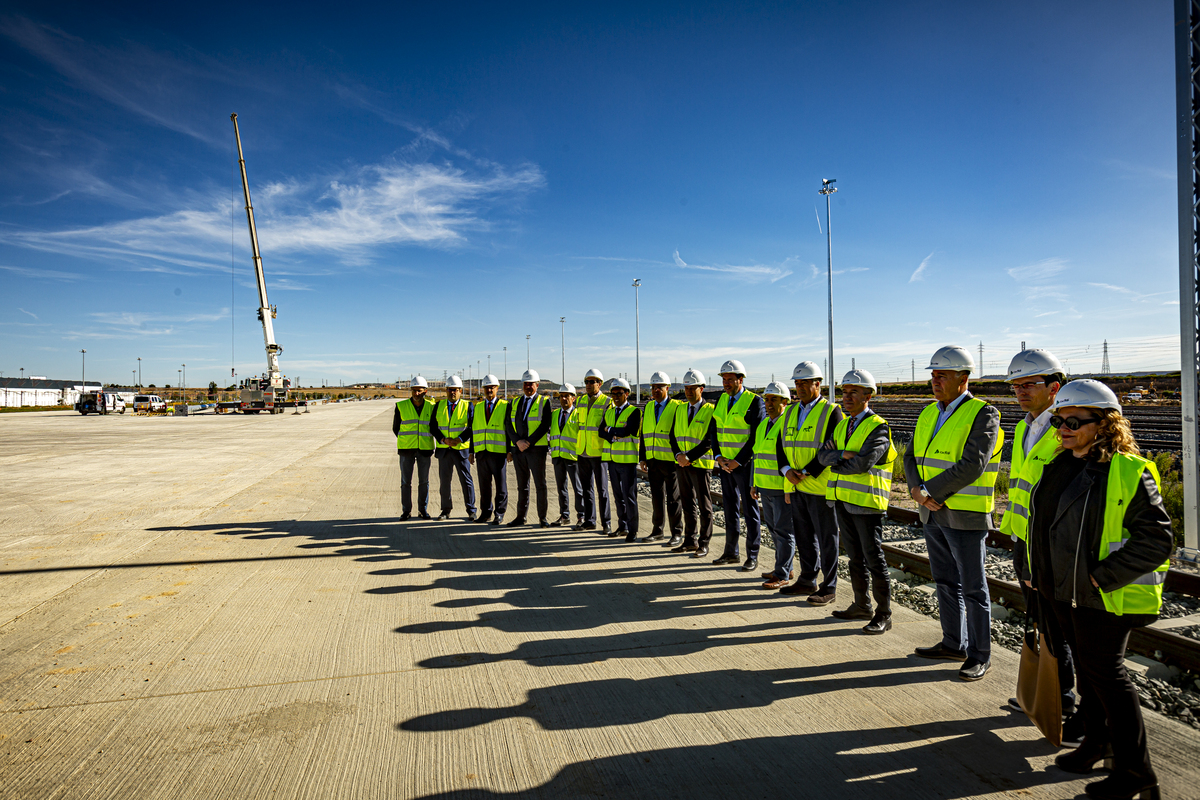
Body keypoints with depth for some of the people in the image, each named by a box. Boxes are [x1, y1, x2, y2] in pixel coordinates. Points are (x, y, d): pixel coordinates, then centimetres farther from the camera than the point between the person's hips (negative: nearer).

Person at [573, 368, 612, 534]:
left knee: (602, 489, -1)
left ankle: (606, 523, 7)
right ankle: (589, 521, 22)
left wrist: (608, 450, -10)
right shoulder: (581, 400, 11)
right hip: (582, 452, 6)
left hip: (598, 452, -6)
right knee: (586, 488, 12)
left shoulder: (607, 402, -6)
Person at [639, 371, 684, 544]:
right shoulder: (648, 407, 13)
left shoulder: (677, 407, -5)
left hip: (671, 460, -5)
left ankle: (677, 534, 11)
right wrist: (643, 457, 11)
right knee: (656, 497, 13)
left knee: (673, 498, 2)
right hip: (653, 460, 5)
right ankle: (657, 531, 24)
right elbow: (644, 434, 15)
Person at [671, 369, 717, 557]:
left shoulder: (710, 411, -8)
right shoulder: (680, 409, 12)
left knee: (704, 506, 1)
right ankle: (690, 541, 23)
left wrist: (689, 456, -18)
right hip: (682, 464, 6)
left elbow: (710, 441, -14)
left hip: (701, 464, -6)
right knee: (687, 504, 13)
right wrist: (678, 455, -8)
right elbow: (673, 435, 9)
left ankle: (704, 544, 9)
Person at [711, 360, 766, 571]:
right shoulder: (721, 399, 9)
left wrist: (738, 461, -16)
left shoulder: (755, 401, -10)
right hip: (725, 463, 6)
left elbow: (757, 437, -14)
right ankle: (731, 552, 24)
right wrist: (719, 457, -3)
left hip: (745, 464, -6)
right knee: (730, 507, 13)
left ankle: (752, 557, 10)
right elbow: (714, 430, 10)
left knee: (750, 509, 1)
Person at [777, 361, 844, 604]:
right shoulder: (792, 411, 13)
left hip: (820, 486, -7)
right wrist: (787, 470, -5)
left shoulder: (831, 411, -8)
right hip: (796, 486, 7)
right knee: (803, 536, 16)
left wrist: (806, 472, -18)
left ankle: (829, 588, 12)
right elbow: (782, 444, 12)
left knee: (826, 539, 2)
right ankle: (808, 581, 30)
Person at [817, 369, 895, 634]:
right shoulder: (842, 426, 14)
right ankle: (862, 605, 27)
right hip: (842, 500, 7)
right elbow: (823, 454, 4)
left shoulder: (878, 427, -10)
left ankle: (884, 615, 9)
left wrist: (837, 464, -7)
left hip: (866, 502, -7)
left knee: (873, 559, -1)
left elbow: (864, 463, -21)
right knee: (855, 557, 15)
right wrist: (843, 455, -15)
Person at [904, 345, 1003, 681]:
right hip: (933, 513, 7)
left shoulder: (983, 414, -13)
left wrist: (930, 489, -18)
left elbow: (972, 467, -22)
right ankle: (953, 644, 31)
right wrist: (917, 490, -10)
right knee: (946, 582, 17)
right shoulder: (928, 413, 9)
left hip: (965, 516, -7)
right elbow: (911, 457, 7)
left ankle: (980, 656, 19)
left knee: (973, 588, 5)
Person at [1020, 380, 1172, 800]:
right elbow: (1038, 522, 17)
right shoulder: (1058, 468, 7)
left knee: (1105, 672, 1)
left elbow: (1156, 539, -19)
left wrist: (1105, 576, -20)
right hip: (1061, 591, 7)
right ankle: (1098, 740, 37)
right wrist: (1029, 568, 10)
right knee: (1086, 666, 20)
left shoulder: (1129, 473, -15)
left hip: (1103, 598, -7)